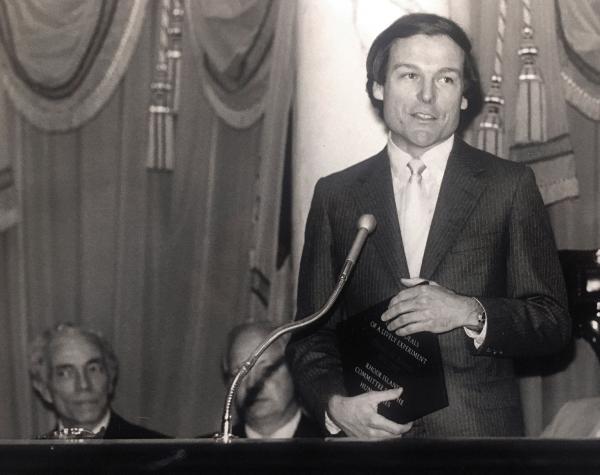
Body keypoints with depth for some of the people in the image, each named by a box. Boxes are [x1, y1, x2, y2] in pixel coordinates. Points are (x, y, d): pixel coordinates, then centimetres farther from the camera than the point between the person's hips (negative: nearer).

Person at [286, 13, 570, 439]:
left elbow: (554, 323, -1)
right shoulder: (335, 195, 6)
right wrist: (335, 403, -12)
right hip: (368, 433, 1)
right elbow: (313, 333, 6)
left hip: (479, 432, -1)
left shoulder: (510, 186, 1)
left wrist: (470, 313, -17)